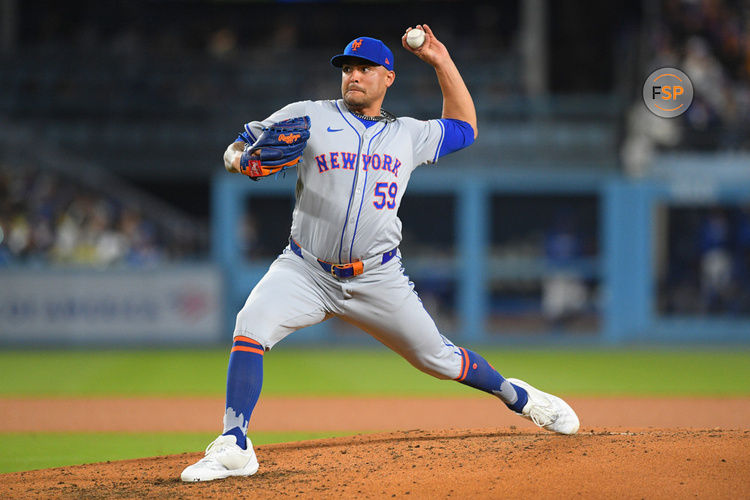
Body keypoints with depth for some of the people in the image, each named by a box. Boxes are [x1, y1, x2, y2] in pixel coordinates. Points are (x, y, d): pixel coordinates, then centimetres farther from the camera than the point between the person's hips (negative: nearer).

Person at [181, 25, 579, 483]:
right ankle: (233, 448, -26)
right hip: (306, 271, -1)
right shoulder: (307, 117, 2)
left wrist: (442, 62, 18)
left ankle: (515, 395, 32)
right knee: (251, 327, -26)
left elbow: (463, 127, 27)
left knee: (437, 358, 5)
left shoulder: (408, 135, 11)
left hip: (378, 279, 2)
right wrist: (242, 160, -23)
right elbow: (239, 147, 2)